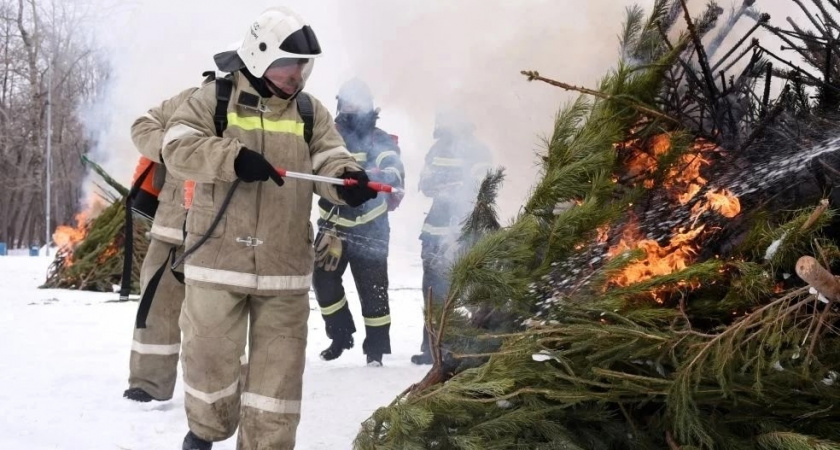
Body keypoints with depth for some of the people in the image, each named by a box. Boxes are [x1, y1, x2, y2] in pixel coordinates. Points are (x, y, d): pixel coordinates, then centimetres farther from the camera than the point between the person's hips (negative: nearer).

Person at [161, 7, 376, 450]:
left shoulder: (310, 111, 9)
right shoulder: (213, 100, -1)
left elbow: (328, 162, 0)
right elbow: (176, 147, -12)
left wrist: (348, 179, -24)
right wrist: (233, 158, -28)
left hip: (284, 265, 3)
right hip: (218, 258, -2)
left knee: (279, 365, 7)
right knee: (210, 354, 9)